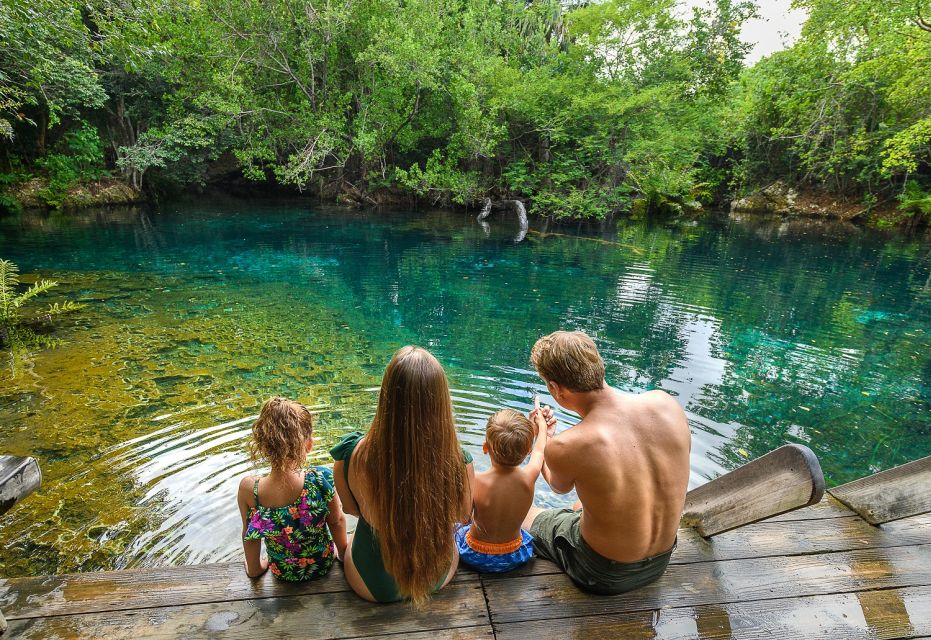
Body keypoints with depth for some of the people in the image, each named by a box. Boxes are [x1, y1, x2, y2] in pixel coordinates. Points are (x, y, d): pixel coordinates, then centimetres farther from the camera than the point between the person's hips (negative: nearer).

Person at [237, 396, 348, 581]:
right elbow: (337, 521, -14)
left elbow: (249, 535, -11)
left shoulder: (249, 489, -29)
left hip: (283, 573, 2)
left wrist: (254, 568, 8)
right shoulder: (322, 479, -32)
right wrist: (343, 553, 6)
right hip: (323, 565, -1)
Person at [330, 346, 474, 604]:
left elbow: (352, 508, -10)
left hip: (373, 584, 0)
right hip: (437, 577, 1)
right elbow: (462, 516, -9)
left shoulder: (353, 454, -33)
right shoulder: (458, 462, -32)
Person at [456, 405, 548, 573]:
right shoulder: (529, 477, -23)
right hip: (513, 558, 2)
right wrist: (541, 425, 18)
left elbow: (464, 518, -14)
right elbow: (539, 450, -1)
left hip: (476, 557, -2)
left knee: (457, 528, 28)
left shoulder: (475, 481, -29)